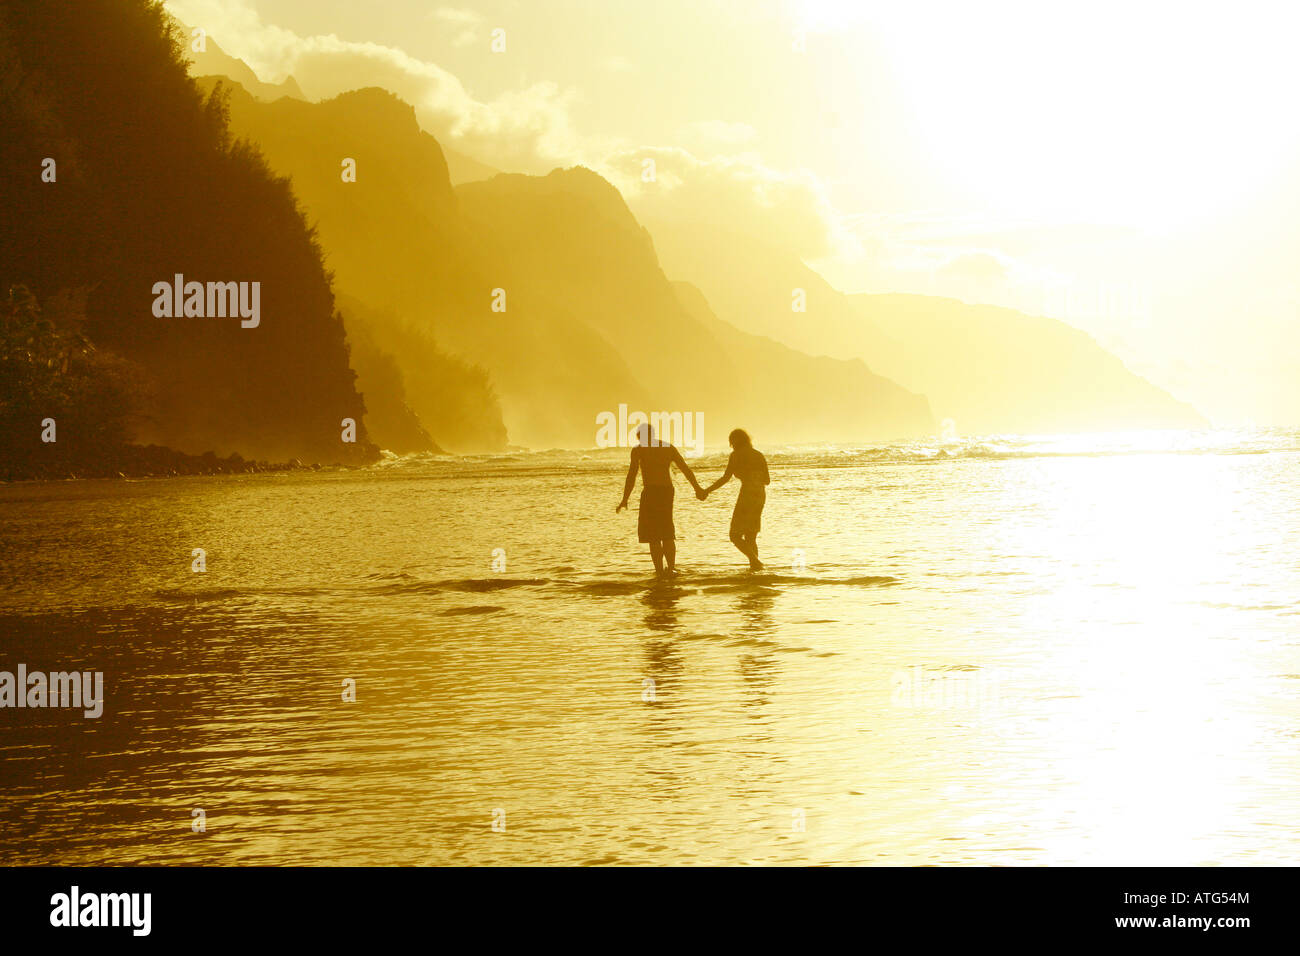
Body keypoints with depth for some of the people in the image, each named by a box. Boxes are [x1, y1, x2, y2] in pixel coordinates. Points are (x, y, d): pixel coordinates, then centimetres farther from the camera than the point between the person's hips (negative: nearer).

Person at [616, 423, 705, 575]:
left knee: (653, 535, 1)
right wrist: (697, 488, 18)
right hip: (668, 490, 5)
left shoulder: (638, 449, -1)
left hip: (651, 491, -5)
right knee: (666, 532, 17)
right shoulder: (668, 448, 13)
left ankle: (659, 570, -4)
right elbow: (686, 468, 12)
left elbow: (631, 475, -7)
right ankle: (671, 567, 13)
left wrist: (625, 499, -6)